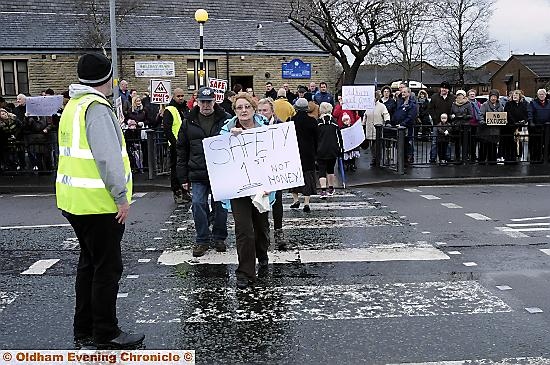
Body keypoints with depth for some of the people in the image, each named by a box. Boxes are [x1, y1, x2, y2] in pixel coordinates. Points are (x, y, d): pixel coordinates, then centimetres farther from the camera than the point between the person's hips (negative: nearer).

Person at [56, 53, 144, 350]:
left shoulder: (73, 106, 16)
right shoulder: (97, 108, -15)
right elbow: (108, 157, -22)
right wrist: (121, 196, -18)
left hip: (75, 200, 10)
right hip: (99, 203, -10)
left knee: (89, 263, 19)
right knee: (107, 267, 1)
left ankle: (84, 331, 29)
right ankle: (105, 334, 11)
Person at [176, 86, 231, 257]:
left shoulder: (226, 119, 0)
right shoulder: (189, 122, 6)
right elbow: (182, 150, 8)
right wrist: (183, 177, 4)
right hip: (197, 174, 1)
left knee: (220, 205, 7)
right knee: (198, 205, -3)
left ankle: (218, 238, 23)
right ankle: (202, 240, 11)